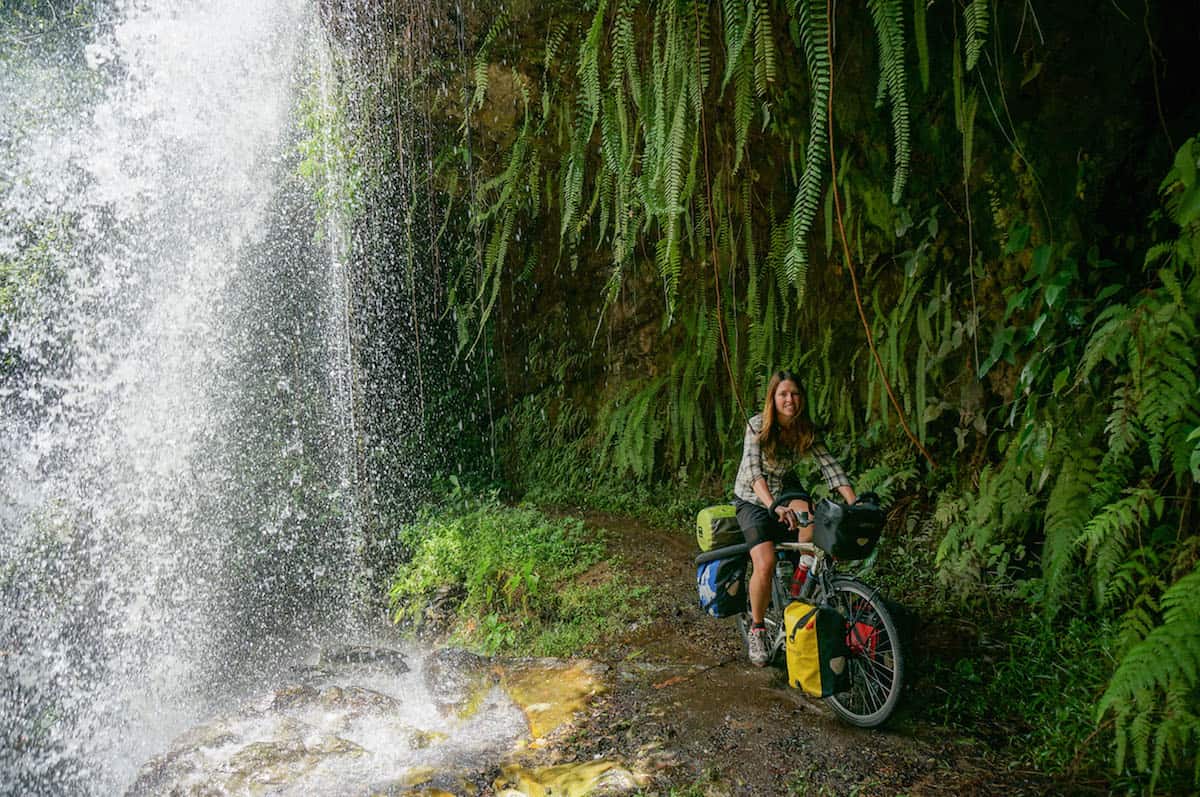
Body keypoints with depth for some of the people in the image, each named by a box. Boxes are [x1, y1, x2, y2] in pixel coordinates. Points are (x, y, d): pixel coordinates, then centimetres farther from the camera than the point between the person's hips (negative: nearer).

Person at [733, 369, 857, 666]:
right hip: (753, 499, -3)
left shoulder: (805, 429, -7)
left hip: (786, 489, 3)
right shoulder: (758, 426, -21)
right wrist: (773, 506, -49)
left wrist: (854, 504, -28)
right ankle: (757, 628, 0)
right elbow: (753, 471, -33)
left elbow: (829, 465, -14)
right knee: (765, 564, -23)